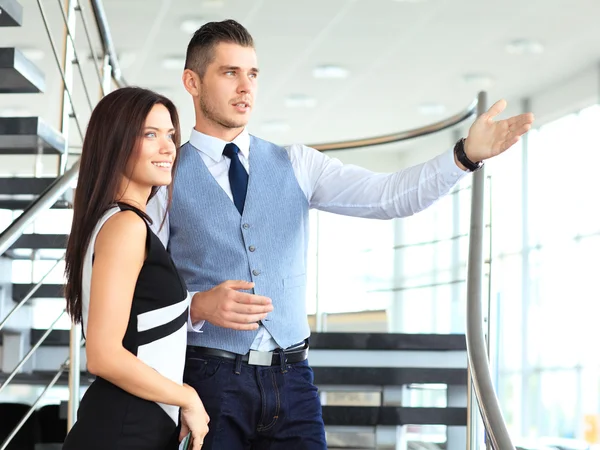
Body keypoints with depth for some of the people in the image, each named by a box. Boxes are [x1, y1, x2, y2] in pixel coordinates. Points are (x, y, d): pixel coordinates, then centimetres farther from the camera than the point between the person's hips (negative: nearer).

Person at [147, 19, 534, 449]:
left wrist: (467, 154, -18)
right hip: (211, 379, -2)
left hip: (291, 379, 3)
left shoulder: (295, 165, 9)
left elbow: (388, 196, -4)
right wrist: (199, 306, -19)